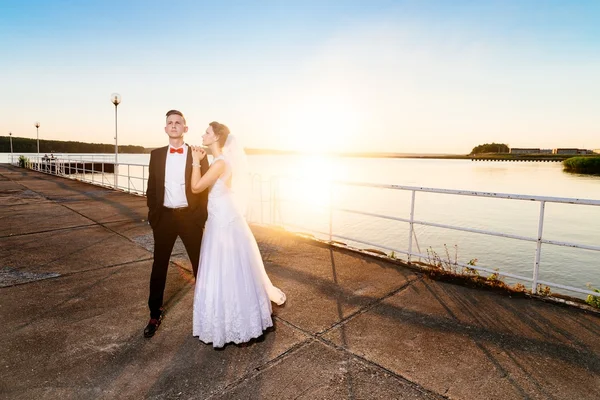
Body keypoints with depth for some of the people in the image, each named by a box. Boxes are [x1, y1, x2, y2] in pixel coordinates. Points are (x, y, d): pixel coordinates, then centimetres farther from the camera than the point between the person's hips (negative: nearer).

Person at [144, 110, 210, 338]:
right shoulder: (156, 154, 5)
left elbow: (204, 187, -2)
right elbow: (152, 187, 9)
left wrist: (201, 217, -7)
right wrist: (152, 215, 4)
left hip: (190, 216, -2)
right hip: (165, 216, 2)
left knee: (200, 264, 10)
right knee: (159, 266, 10)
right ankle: (155, 314, 27)